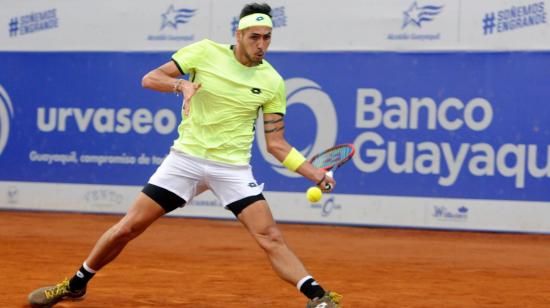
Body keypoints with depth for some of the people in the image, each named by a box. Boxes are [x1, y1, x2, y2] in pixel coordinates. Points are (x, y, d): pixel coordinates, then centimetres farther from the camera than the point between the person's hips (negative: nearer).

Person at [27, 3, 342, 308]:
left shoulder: (273, 83, -1)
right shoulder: (206, 52, -4)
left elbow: (276, 143, 3)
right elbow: (149, 78, -4)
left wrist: (315, 173, -8)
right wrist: (182, 84, -24)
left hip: (233, 166, 0)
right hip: (186, 157, 0)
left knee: (271, 237, -16)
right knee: (127, 228, 1)